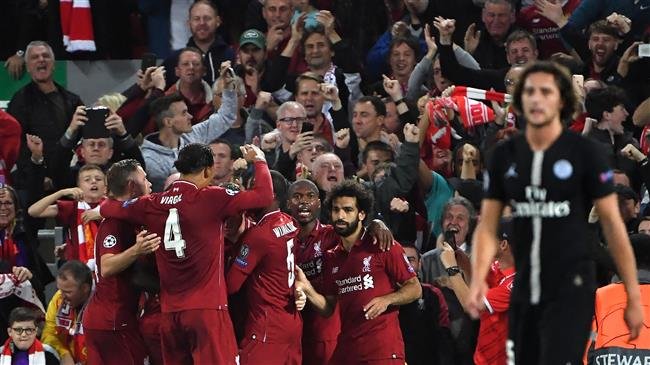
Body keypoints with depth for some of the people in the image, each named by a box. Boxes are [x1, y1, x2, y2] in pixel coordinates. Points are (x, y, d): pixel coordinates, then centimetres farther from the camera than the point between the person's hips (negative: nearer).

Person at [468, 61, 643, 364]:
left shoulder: (584, 153, -6)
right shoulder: (504, 156, 5)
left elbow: (613, 224, -3)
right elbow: (488, 226, 5)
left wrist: (633, 296, -5)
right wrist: (478, 279, -13)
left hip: (571, 292, -5)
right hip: (524, 292, 5)